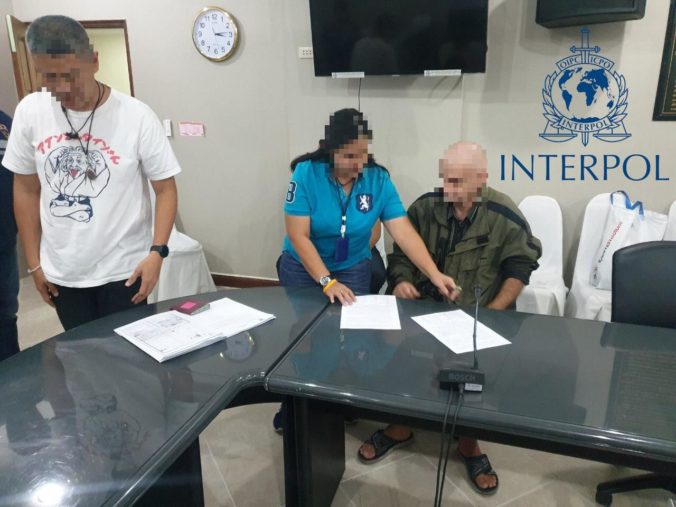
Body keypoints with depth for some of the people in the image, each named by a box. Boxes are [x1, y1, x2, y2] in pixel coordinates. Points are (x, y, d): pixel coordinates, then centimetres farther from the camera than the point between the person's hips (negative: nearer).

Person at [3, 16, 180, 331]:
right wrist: (34, 264, 6)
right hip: (62, 272, 3)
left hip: (123, 270, -3)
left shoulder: (137, 116, -13)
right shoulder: (30, 111, -3)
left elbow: (165, 189, -7)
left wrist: (157, 252, -18)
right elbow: (26, 190, 5)